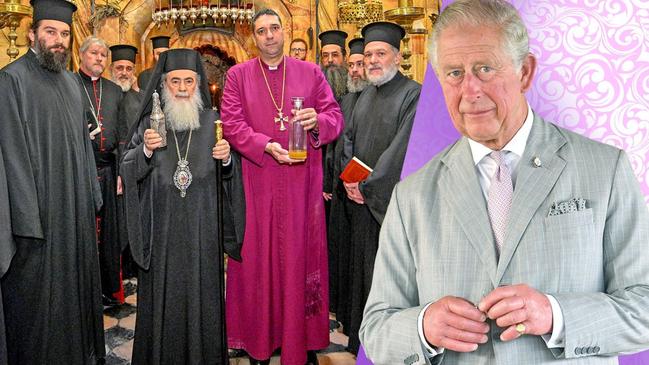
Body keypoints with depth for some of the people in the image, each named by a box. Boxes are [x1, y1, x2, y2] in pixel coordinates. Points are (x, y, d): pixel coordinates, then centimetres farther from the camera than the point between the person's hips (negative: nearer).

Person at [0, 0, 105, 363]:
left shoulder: (72, 81, 12)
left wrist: (92, 194, 9)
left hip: (77, 205, 7)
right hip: (40, 208, -7)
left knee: (76, 282, 16)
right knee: (39, 294, 4)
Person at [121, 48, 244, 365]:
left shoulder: (213, 121, 4)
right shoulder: (150, 122, 4)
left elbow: (228, 174, 8)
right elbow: (128, 172, 1)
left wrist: (226, 158, -13)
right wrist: (146, 150, -17)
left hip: (201, 227, 0)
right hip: (162, 228, 0)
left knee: (201, 291, 6)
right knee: (163, 294, 6)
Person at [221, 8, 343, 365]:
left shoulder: (311, 73, 8)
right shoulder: (237, 75, 6)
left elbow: (335, 116, 4)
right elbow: (231, 124, -4)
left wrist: (317, 121, -19)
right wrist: (267, 146, -18)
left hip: (301, 182, 1)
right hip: (257, 184, 0)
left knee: (301, 255, 7)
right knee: (258, 257, 7)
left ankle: (303, 336, 20)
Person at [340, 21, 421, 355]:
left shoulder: (413, 95, -11)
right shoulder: (366, 95, 13)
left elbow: (400, 149, -18)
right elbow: (349, 139, 16)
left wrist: (367, 186, -13)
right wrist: (349, 177, 0)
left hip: (391, 201, -7)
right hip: (360, 199, 7)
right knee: (361, 269, 14)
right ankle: (360, 337, 29)